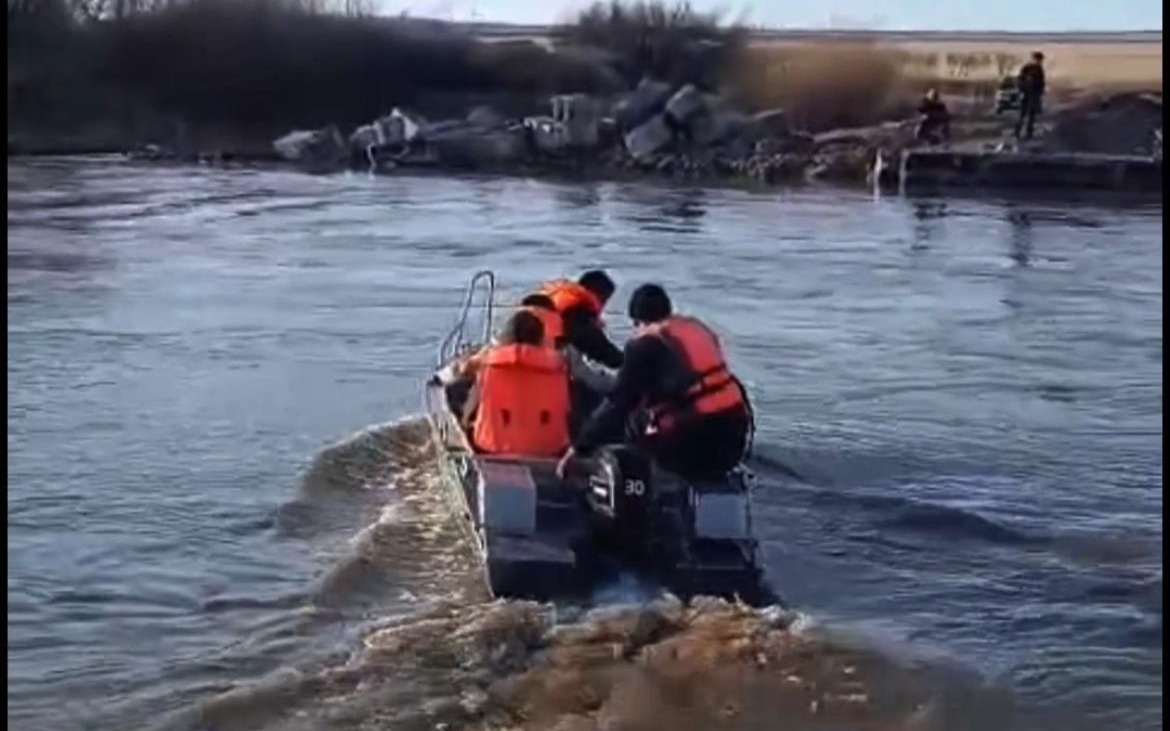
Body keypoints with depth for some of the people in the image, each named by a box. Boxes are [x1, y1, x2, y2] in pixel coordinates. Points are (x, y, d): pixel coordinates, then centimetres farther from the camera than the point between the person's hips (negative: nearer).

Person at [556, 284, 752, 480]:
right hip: (733, 441, 6)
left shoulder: (644, 346, -4)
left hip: (693, 448, -6)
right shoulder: (699, 329, 14)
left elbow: (618, 403, -8)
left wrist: (579, 446, -4)